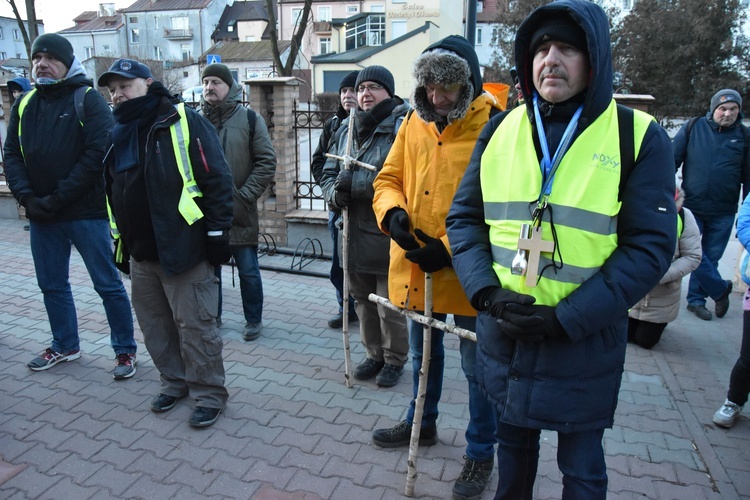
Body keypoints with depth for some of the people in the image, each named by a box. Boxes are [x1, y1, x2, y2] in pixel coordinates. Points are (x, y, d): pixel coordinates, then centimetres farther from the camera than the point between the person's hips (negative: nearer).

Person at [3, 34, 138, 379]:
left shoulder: (87, 98, -5)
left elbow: (98, 153, -15)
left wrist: (58, 198, -15)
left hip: (86, 212, -6)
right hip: (40, 214, 6)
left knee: (108, 284, 1)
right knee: (52, 285, 16)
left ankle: (125, 350, 15)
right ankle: (65, 345, 34)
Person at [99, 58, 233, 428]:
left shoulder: (182, 121, -7)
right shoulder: (117, 133, 15)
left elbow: (216, 178, -12)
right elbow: (112, 192, 22)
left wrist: (217, 232, -15)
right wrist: (121, 245, 21)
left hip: (183, 246, -7)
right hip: (140, 252, 8)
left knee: (195, 324, 0)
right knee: (154, 323, 16)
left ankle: (208, 393, 15)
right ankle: (175, 381, 34)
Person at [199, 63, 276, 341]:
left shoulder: (249, 119, -2)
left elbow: (267, 162, -4)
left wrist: (245, 196, -11)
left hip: (240, 212, -3)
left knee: (248, 270, 6)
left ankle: (253, 319, 23)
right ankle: (212, 316, 32)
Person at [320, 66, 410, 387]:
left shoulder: (402, 126, -10)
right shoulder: (346, 129, 12)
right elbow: (330, 172, 15)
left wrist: (354, 183, -23)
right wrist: (334, 192, -7)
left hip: (388, 232, -7)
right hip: (354, 230, 7)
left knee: (390, 302, 4)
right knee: (362, 298, 18)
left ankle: (395, 359, 27)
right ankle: (374, 354, 37)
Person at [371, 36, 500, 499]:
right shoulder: (414, 123, 5)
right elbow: (389, 178, 9)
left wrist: (451, 248, -23)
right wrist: (393, 213, -13)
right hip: (415, 268, 6)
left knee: (477, 365, 9)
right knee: (423, 352, 24)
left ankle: (481, 452, 31)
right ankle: (422, 423, 48)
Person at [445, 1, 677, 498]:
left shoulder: (639, 137, -7)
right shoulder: (500, 130, 2)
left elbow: (649, 246, -11)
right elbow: (464, 217, 3)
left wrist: (567, 318, -18)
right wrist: (486, 291, -12)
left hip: (585, 340, -2)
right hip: (502, 332, 3)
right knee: (514, 440, 24)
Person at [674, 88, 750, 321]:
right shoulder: (693, 127, 0)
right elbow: (673, 159, 2)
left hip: (724, 212, 1)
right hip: (691, 206, -1)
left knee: (711, 257, 8)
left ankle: (696, 299, 23)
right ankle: (721, 289, 18)